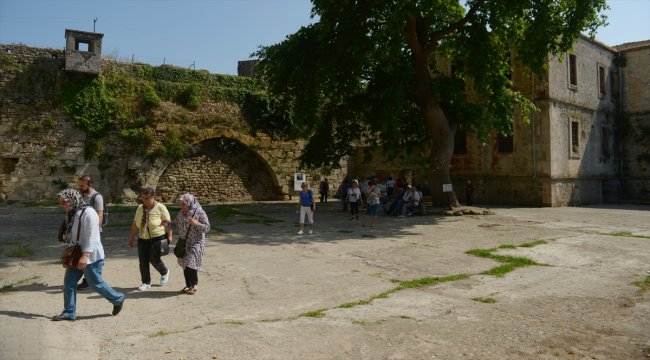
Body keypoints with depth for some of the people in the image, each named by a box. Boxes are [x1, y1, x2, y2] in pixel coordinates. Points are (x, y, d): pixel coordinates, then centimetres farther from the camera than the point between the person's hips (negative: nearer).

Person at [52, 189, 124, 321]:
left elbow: (91, 236, -24)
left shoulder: (88, 213, -19)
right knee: (69, 282, 6)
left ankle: (118, 299, 20)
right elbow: (73, 236, 18)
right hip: (77, 255, 9)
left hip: (91, 256, -9)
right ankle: (69, 313, 14)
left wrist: (85, 255, -29)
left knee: (96, 283, 1)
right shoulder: (73, 214, 11)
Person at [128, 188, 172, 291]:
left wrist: (169, 235, -12)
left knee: (154, 259, -3)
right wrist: (132, 237, 14)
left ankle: (164, 272, 27)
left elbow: (168, 222, -8)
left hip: (157, 238, -5)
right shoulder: (140, 208, 9)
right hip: (143, 239, 5)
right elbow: (135, 224, 14)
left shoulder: (160, 207, -8)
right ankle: (146, 282, 18)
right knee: (143, 261, 4)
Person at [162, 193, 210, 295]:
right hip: (184, 243, 7)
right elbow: (176, 225, 14)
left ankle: (193, 286, 6)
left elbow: (207, 227, -11)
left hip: (196, 243, -7)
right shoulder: (181, 213, 7)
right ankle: (188, 285, 24)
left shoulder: (199, 213, -12)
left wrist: (196, 223, -26)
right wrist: (168, 224, -5)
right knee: (185, 264, 10)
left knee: (191, 263, -10)